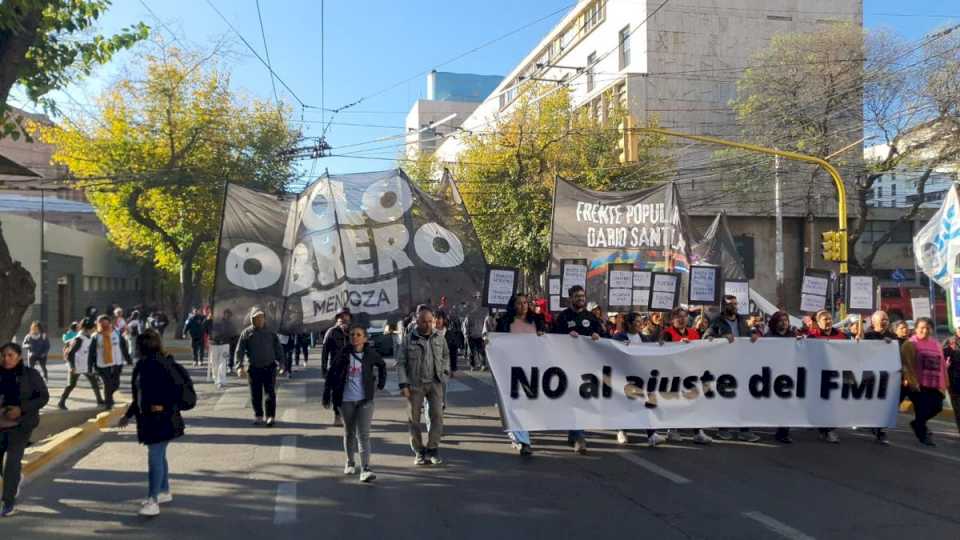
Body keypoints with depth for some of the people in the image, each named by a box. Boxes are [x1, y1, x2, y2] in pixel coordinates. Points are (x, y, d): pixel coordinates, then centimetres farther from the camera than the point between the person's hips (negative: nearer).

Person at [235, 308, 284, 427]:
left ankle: (271, 416, 2)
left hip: (269, 367, 0)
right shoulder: (246, 333, -1)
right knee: (255, 394, 8)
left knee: (270, 393, -3)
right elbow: (240, 351, -4)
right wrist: (240, 366, -14)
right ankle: (258, 416, 22)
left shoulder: (270, 332, 4)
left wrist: (280, 361, 7)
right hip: (254, 368, 0)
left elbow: (278, 348, 12)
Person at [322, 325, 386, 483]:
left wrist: (381, 384, 8)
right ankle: (350, 463, 35)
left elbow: (382, 366, 15)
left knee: (363, 435, -9)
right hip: (346, 400, 1)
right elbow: (331, 375, -1)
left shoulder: (371, 353, -4)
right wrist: (326, 397, -2)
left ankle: (365, 470, -14)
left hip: (365, 400, -1)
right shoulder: (344, 354, -5)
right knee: (349, 433, 15)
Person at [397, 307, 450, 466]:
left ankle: (432, 449, 8)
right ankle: (419, 451, 17)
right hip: (415, 384, -2)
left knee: (437, 415, -4)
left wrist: (445, 371, 9)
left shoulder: (439, 339, 5)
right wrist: (403, 384, -10)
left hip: (435, 383, 2)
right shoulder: (408, 339, -5)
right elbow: (400, 363, -4)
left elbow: (446, 355, 22)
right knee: (413, 418, 4)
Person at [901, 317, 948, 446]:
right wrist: (912, 380, -21)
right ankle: (922, 434, 15)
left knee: (937, 406, 7)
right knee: (922, 408, -2)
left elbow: (941, 364, 13)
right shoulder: (910, 344, -6)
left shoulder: (936, 345, 12)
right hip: (918, 384, -6)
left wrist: (943, 383, 8)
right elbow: (907, 364, -13)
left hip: (934, 384, 6)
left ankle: (918, 424, 32)